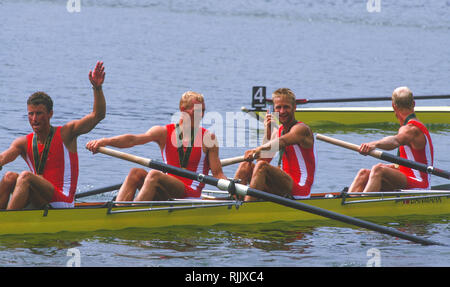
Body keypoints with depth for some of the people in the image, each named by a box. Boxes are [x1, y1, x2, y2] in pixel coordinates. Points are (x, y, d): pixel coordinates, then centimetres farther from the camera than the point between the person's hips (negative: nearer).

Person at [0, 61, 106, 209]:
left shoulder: (65, 133, 1)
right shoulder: (24, 143, 10)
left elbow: (97, 115, -7)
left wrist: (97, 88, -22)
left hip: (61, 203, -5)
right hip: (36, 201, 5)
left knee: (25, 176, -28)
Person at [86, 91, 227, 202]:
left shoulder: (208, 138, 5)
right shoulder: (164, 132, 8)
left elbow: (218, 173, 4)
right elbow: (133, 139, -7)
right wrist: (104, 141, -24)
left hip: (191, 196, -3)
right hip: (166, 195, 3)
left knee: (154, 175, -28)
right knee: (136, 173, -20)